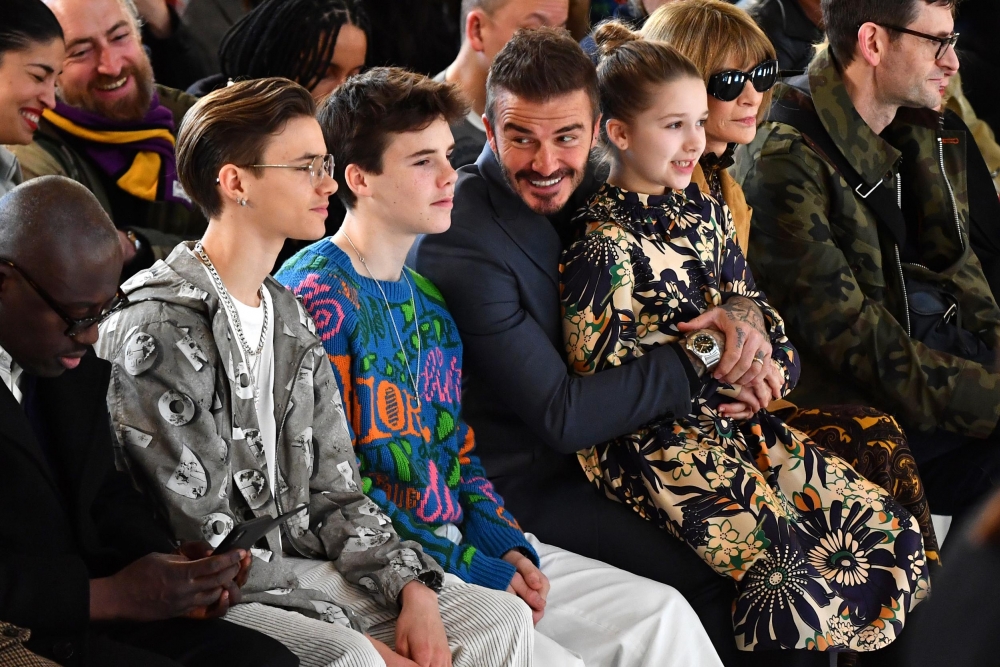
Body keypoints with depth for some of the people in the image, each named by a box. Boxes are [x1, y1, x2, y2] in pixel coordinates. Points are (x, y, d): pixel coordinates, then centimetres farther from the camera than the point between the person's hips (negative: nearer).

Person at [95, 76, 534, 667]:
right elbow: (206, 546, -18)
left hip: (296, 568, 8)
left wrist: (413, 589, -6)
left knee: (504, 618, -3)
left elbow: (335, 494, 13)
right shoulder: (158, 328, -15)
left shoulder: (291, 319, 14)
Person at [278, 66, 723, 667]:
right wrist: (464, 567, -15)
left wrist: (503, 542, 2)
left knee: (659, 613, -2)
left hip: (467, 542, 9)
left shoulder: (424, 296, 17)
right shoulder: (316, 295, -11)